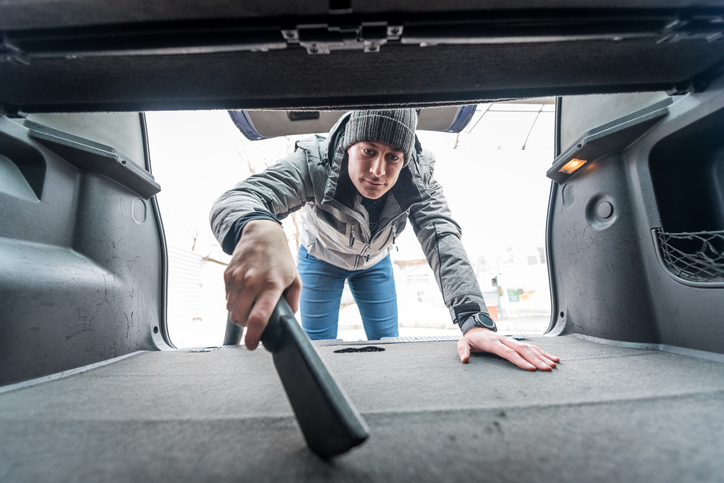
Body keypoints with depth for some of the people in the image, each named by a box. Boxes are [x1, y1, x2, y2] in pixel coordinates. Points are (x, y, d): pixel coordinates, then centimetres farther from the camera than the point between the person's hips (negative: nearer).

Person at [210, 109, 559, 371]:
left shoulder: (418, 176, -31)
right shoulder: (314, 162, -38)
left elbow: (442, 238, -41)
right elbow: (237, 198, -51)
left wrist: (474, 320, -56)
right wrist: (257, 230, -78)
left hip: (375, 261, 2)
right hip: (320, 259, -1)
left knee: (387, 344, 7)